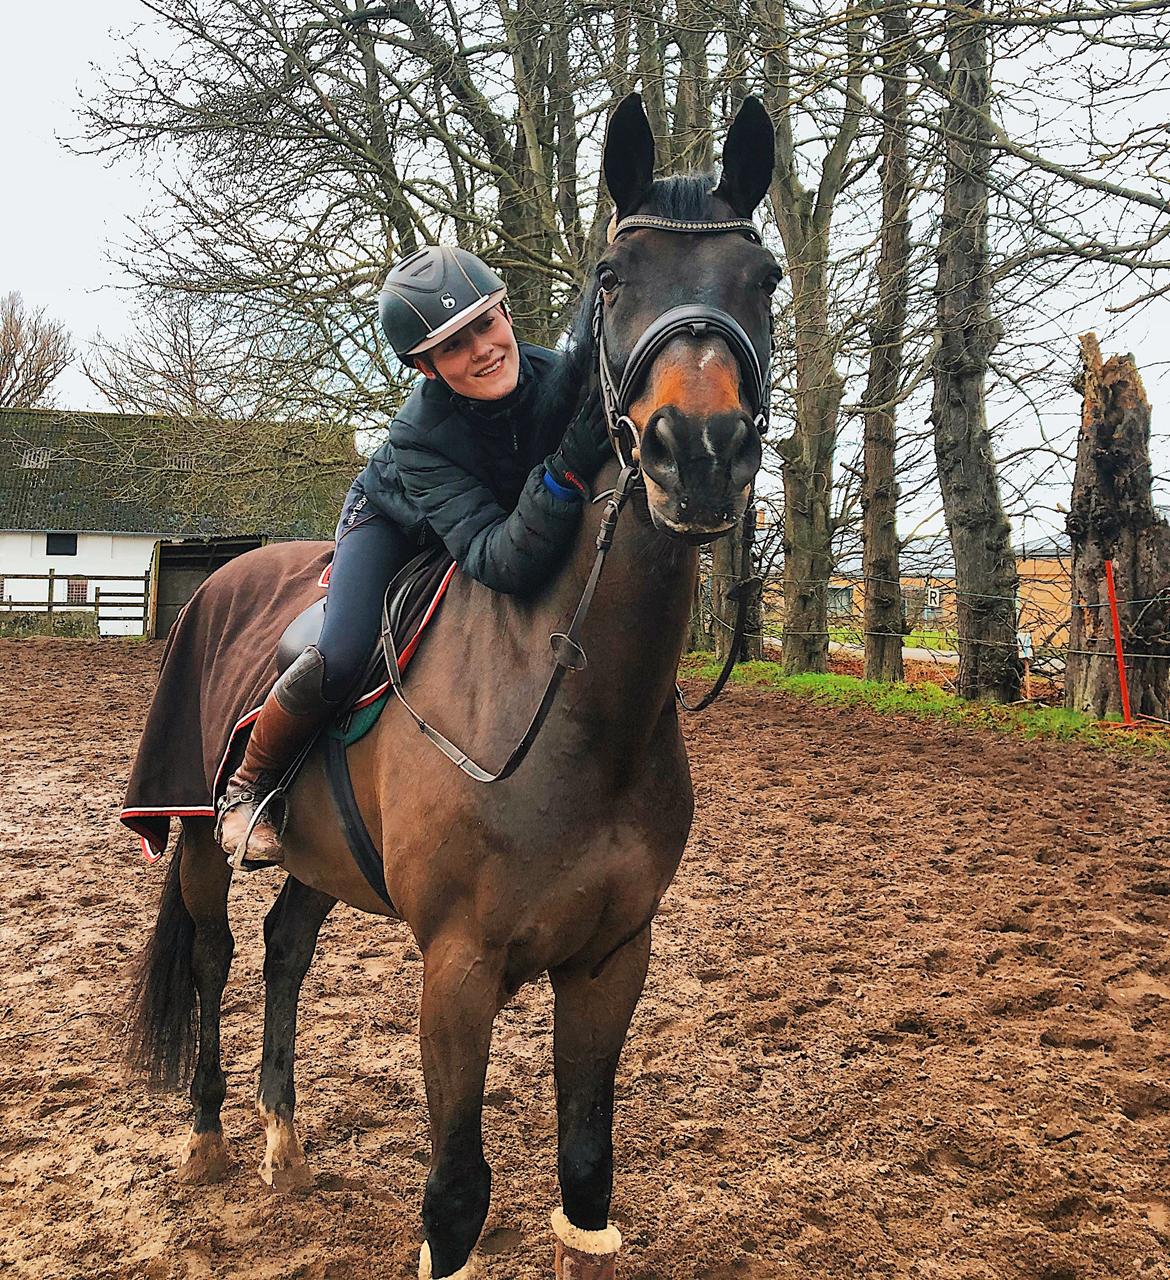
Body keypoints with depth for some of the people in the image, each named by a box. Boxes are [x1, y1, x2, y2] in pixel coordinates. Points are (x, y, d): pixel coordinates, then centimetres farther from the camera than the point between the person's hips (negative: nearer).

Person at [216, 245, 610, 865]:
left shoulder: (564, 380, -34)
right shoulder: (417, 435, -40)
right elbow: (498, 561, -51)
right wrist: (568, 471, -63)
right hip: (395, 523, -4)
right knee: (340, 658, -25)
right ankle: (247, 787, 4)